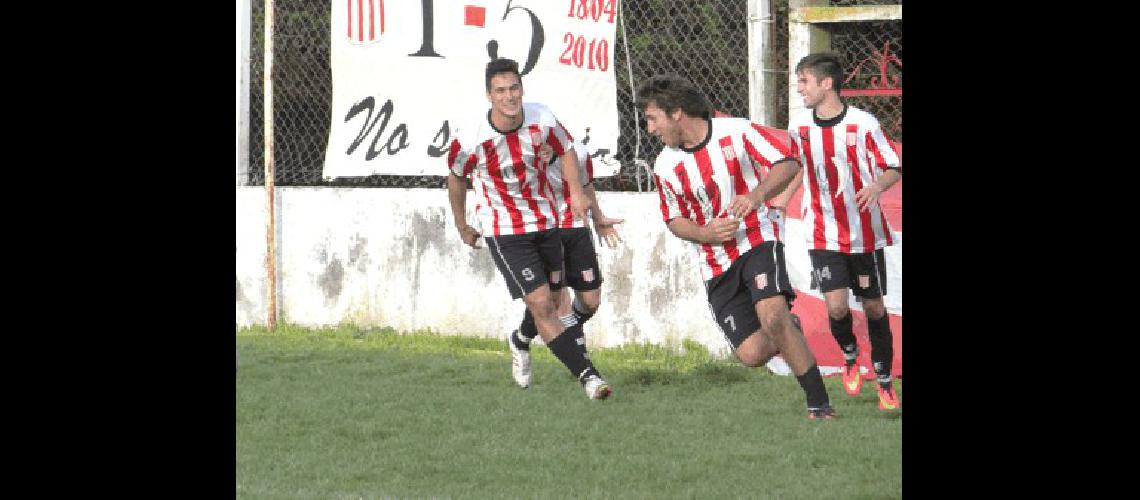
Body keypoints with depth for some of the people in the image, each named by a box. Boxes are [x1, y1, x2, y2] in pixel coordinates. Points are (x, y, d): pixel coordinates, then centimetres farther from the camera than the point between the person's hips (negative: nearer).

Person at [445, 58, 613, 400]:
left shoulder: (541, 119, -13)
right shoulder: (469, 140, -21)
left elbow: (566, 149, 8)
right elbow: (456, 177, 0)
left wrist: (576, 192, -5)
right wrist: (461, 226, 10)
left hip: (546, 223, 5)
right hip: (504, 233, -5)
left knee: (551, 302, 14)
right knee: (541, 305, -15)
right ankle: (587, 375, -14)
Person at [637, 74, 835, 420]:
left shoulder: (737, 132, -8)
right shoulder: (665, 167, 1)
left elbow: (787, 165, -6)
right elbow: (674, 220, 11)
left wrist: (757, 196, -24)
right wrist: (705, 234, -10)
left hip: (758, 239, -3)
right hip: (716, 263, 3)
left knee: (772, 316, -27)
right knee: (752, 354, -8)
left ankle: (819, 404, -17)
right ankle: (788, 334, 29)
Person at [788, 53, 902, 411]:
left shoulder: (863, 123, -11)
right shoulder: (798, 126, 0)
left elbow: (893, 169, -6)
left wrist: (877, 186, -27)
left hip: (865, 233, -1)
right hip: (823, 235, 1)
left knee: (874, 307, 5)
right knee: (836, 306, -13)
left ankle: (884, 382, 22)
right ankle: (849, 355, 19)